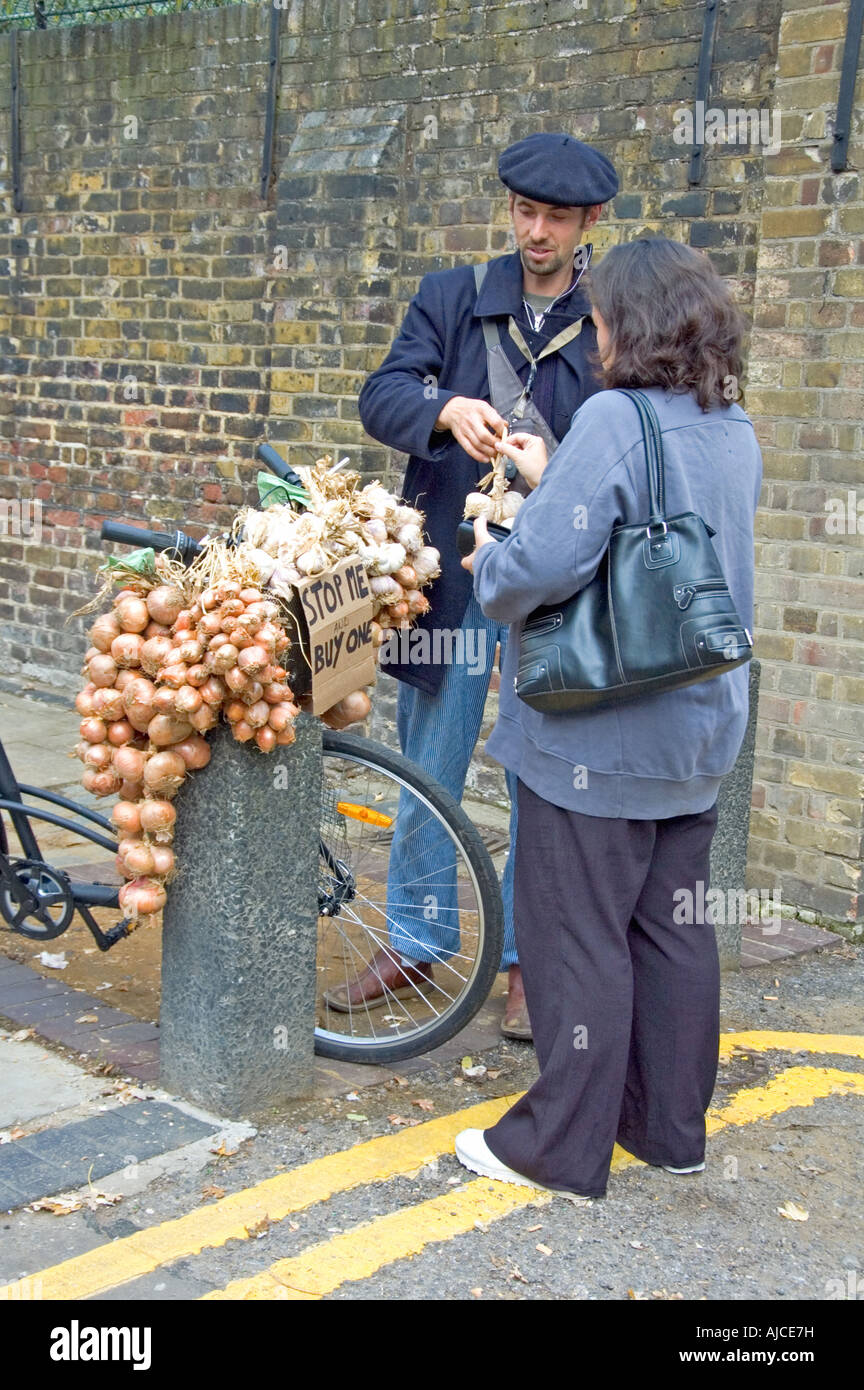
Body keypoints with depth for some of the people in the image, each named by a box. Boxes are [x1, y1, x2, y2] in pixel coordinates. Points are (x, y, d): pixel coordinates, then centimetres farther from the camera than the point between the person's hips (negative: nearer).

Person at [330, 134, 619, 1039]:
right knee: (427, 769, 10)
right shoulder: (452, 298, 6)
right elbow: (381, 397, -5)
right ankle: (415, 943, 26)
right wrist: (446, 407, -26)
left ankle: (529, 957, 21)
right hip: (451, 570, 2)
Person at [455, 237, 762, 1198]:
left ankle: (563, 1146, 14)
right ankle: (670, 1124, 30)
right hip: (700, 729, 8)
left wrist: (488, 562, -5)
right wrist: (551, 480, 21)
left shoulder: (615, 418, -18)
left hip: (600, 732, -8)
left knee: (578, 937, 3)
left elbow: (546, 563, -26)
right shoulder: (736, 433, 7)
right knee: (674, 927, 17)